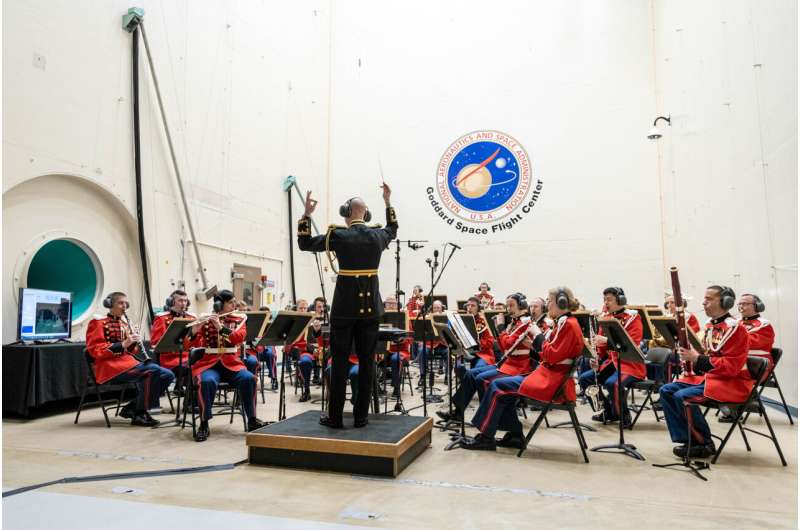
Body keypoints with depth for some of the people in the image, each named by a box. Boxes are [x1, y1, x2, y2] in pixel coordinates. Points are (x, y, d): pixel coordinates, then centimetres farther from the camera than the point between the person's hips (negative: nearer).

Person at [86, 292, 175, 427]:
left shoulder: (124, 323, 19)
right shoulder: (98, 322, -1)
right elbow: (95, 350, -12)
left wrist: (134, 343, -2)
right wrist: (123, 344, -20)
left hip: (128, 361, 7)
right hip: (109, 366, -7)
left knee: (167, 375, -11)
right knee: (153, 371, -29)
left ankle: (132, 408, -1)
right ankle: (140, 414, -16)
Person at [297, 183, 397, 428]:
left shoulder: (338, 235, -7)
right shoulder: (378, 235, 3)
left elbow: (304, 244, 5)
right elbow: (392, 230, 28)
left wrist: (307, 214, 7)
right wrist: (388, 202, 32)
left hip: (345, 308, -3)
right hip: (371, 307, 3)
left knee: (339, 363, 4)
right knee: (366, 362, 7)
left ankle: (335, 417, 10)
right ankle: (361, 416, 13)